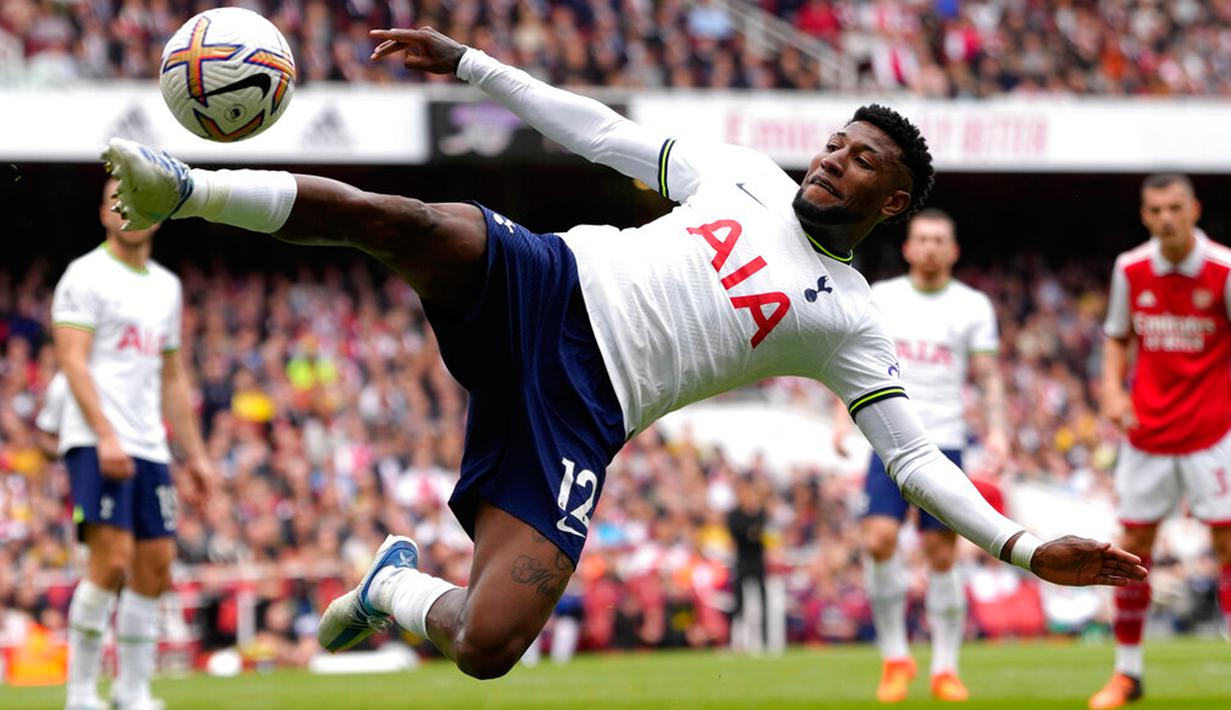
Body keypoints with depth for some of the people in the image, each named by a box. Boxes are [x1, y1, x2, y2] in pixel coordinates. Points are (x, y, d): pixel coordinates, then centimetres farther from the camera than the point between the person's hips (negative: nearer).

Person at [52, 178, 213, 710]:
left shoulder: (166, 286, 19)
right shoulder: (86, 277, -3)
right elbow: (73, 361, -12)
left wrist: (194, 452, 19)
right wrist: (105, 436, -22)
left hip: (149, 447, 7)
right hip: (95, 442, -7)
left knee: (156, 566, 4)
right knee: (112, 558, -16)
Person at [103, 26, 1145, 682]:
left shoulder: (849, 319, 12)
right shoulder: (745, 175, 20)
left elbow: (913, 457, 9)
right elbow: (604, 133, 24)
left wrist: (1026, 546, -5)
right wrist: (467, 63, 20)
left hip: (581, 412, -2)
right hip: (543, 286, 2)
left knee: (490, 646, -22)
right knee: (393, 218, -32)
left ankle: (395, 591, 12)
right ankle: (187, 190, -22)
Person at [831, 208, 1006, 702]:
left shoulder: (973, 306, 6)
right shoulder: (880, 298, 8)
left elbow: (988, 375, 5)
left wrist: (996, 429, -9)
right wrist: (843, 416, -1)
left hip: (945, 440, 0)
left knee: (942, 554, -2)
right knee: (879, 540, -15)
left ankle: (945, 668, 8)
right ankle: (895, 657, -1)